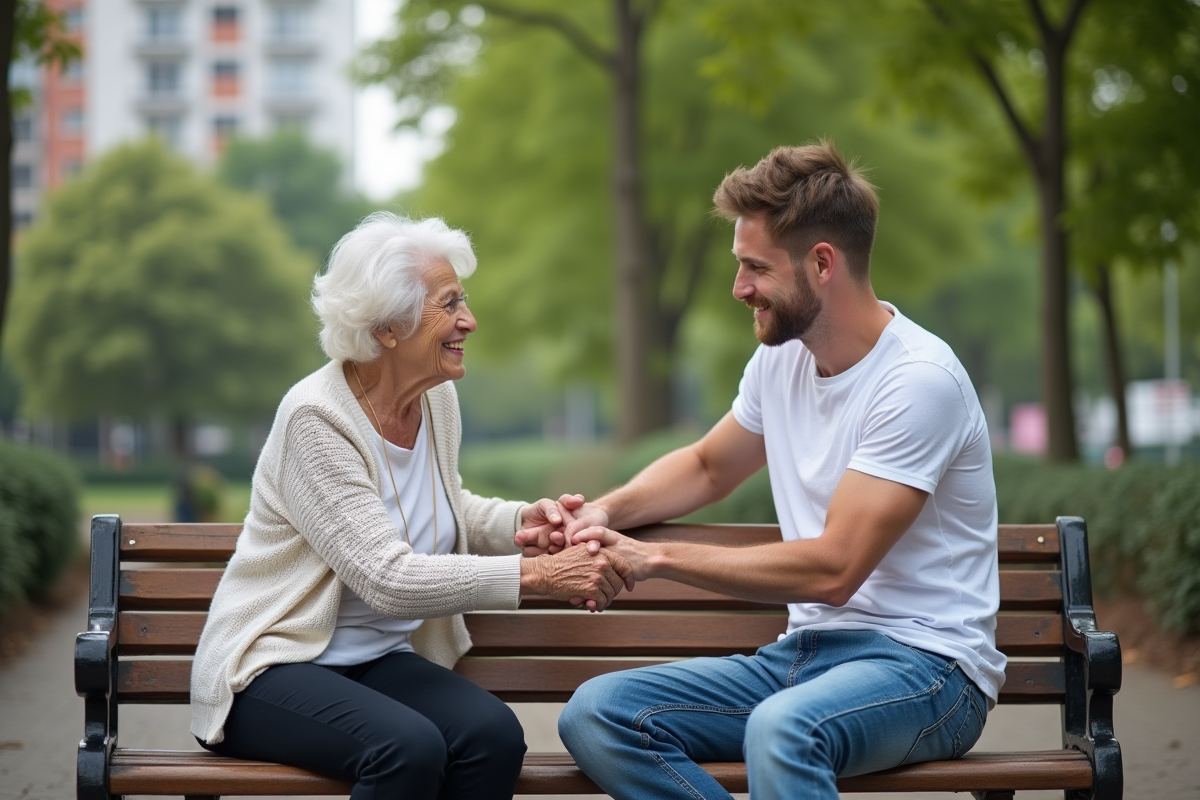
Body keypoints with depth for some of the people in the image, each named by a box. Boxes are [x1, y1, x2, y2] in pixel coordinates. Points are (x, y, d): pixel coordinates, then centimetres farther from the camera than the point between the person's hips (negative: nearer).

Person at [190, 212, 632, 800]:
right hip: (274, 665, -6)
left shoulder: (437, 398, 4)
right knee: (409, 747, -34)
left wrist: (521, 521, 2)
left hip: (381, 661, 7)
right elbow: (388, 579, -25)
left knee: (495, 733, -24)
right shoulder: (315, 419, -19)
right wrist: (535, 574, -28)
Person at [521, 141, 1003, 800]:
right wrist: (604, 513, 8)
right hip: (807, 650, 8)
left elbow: (832, 569, -20)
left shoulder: (920, 380, -16)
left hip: (925, 664, -8)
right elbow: (707, 467, 28)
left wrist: (655, 558, -16)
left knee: (782, 729, -41)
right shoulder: (781, 357, 10)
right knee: (595, 714, -14)